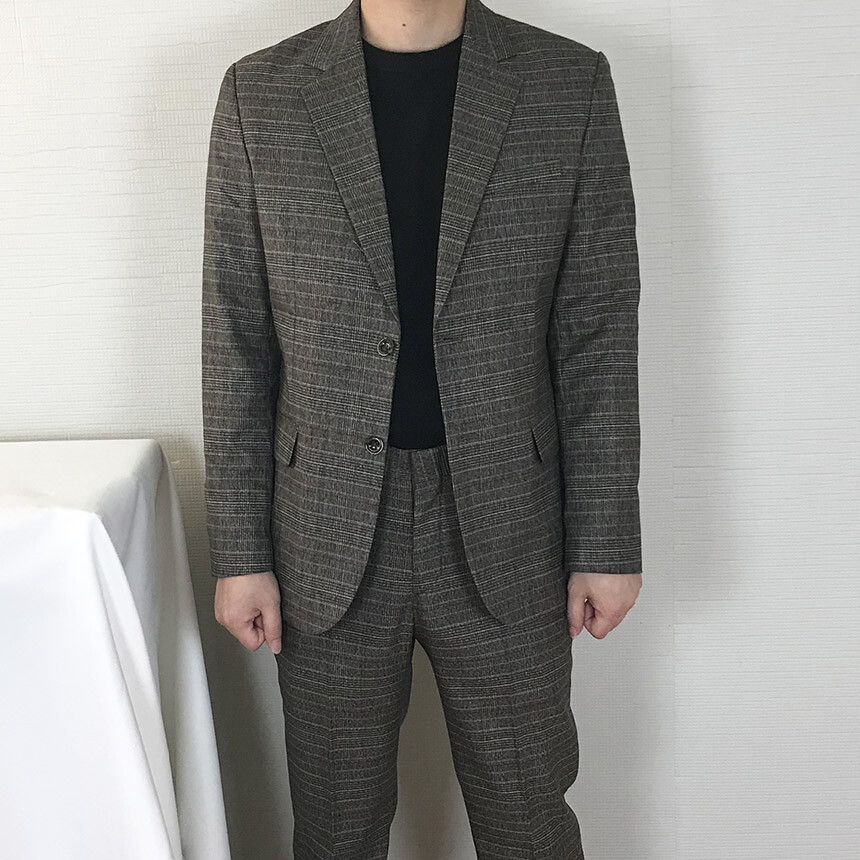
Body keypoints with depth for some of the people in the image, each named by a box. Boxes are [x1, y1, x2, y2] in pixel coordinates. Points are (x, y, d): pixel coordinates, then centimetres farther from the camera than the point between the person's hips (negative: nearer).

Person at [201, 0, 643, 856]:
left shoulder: (572, 84, -1)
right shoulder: (259, 94, -1)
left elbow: (598, 332, -1)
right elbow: (236, 343, 0)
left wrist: (608, 541, -1)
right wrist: (239, 551, -1)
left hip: (503, 529, 0)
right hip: (330, 531, 1)